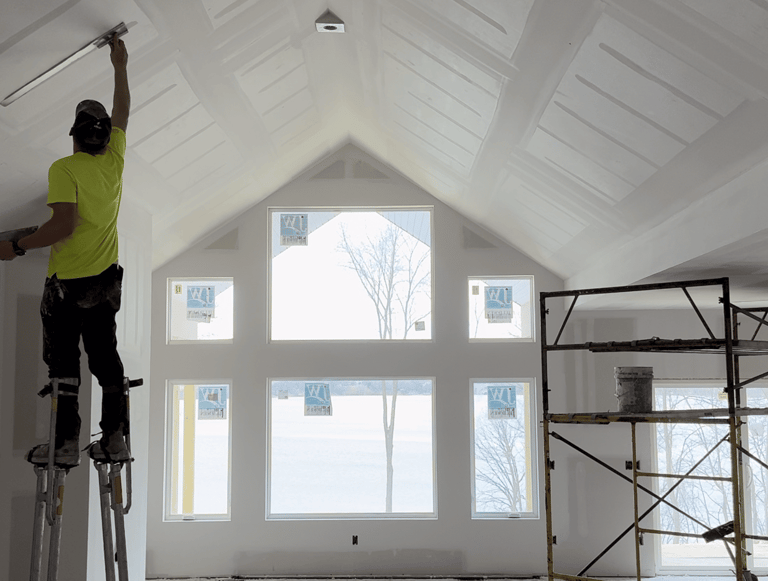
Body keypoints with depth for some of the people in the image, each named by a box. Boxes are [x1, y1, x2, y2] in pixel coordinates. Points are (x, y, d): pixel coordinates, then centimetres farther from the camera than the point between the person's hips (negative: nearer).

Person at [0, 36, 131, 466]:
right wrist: (121, 66, 30)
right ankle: (116, 440, 11)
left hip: (68, 282, -6)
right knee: (106, 357, 10)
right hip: (107, 280, 6)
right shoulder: (115, 160, 3)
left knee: (64, 362, 2)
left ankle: (66, 444, 2)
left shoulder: (65, 169, -15)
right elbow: (123, 112, 19)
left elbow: (65, 224, -24)